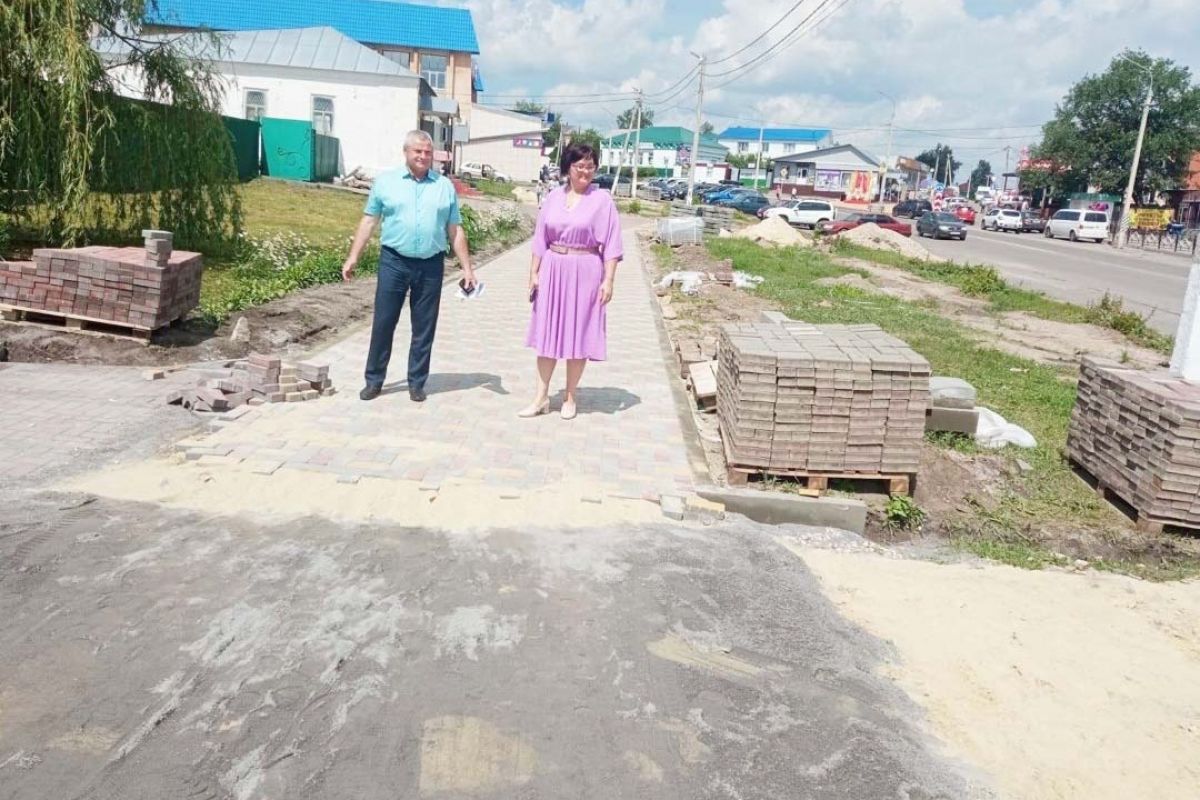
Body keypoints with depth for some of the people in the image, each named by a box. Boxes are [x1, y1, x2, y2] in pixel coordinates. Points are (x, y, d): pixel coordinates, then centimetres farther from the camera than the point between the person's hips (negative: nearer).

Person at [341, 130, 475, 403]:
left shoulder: (445, 186, 8)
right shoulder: (386, 181, 5)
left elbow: (455, 230, 9)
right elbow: (368, 220, 7)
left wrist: (467, 267, 4)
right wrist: (353, 257, 2)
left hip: (431, 266, 1)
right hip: (394, 262, -1)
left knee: (424, 328, 7)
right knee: (383, 323, 4)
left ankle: (417, 383, 18)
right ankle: (374, 380, 17)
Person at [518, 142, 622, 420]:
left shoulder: (602, 199, -5)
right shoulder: (554, 197, 5)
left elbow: (611, 244, -6)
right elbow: (540, 240, 9)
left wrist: (608, 279, -12)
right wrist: (534, 273, 5)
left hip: (585, 273, -3)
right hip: (553, 271, 3)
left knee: (578, 334, 5)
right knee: (547, 332, 7)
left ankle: (570, 397, 19)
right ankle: (541, 396, 16)